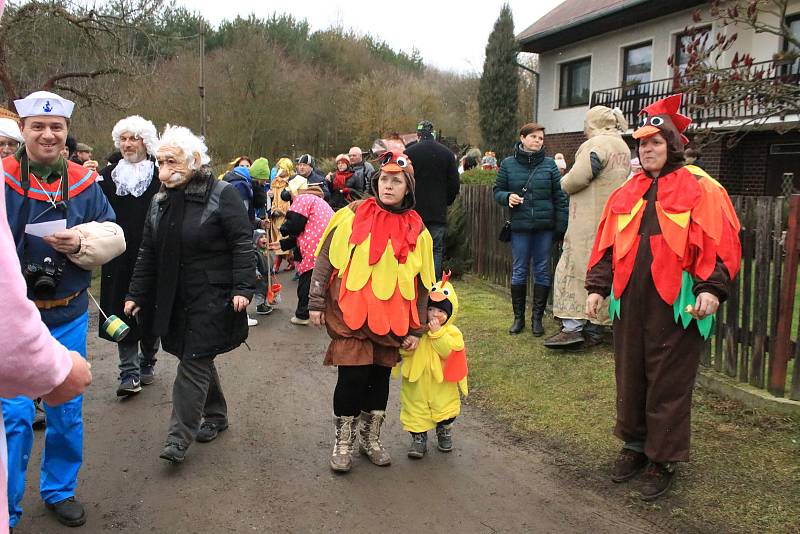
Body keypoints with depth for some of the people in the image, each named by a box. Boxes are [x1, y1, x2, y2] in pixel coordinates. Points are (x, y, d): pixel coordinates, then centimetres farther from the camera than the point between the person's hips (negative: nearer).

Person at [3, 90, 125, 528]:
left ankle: (60, 490, 33)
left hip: (68, 315, 3)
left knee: (67, 410, 14)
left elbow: (113, 237, 4)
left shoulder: (83, 183, 2)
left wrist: (81, 241, -15)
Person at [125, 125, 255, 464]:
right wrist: (137, 294, 13)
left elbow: (243, 243, -13)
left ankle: (179, 437, 0)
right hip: (174, 299, 6)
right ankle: (215, 415, 32)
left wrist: (243, 287, -20)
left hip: (211, 298, -6)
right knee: (199, 358, 14)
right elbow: (148, 253, 15)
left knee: (194, 362, -6)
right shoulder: (160, 201, 10)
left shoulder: (221, 195, -11)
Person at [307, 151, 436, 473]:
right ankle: (343, 442, 14)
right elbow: (325, 259, 1)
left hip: (390, 318, 3)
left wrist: (416, 329, 6)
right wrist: (317, 303, -4)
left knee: (380, 376, 11)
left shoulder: (416, 231, 5)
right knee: (353, 375, -6)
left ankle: (370, 438, 30)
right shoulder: (352, 216, -2)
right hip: (350, 313, -3)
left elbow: (420, 283, 8)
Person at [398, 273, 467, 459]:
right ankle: (419, 438, 21)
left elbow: (447, 351, -20)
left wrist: (437, 333, -25)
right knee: (416, 411, 4)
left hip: (442, 386, 0)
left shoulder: (451, 332, -6)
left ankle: (444, 434, 38)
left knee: (445, 410, 13)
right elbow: (404, 351, -8)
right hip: (417, 383, 0)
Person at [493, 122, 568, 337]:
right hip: (519, 226, 0)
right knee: (519, 272, 6)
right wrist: (507, 197, -13)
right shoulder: (508, 164, 4)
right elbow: (497, 191, 10)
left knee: (542, 272, 6)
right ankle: (519, 317, 18)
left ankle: (537, 317, 17)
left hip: (545, 226, 0)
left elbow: (560, 197, 3)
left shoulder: (549, 164, 3)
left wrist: (561, 226, -2)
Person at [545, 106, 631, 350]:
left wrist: (564, 183, 2)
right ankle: (594, 328, 14)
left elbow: (577, 178, -19)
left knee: (576, 267, -5)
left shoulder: (596, 144, -12)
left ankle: (572, 327, -10)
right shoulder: (623, 147, 18)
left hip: (591, 219, -9)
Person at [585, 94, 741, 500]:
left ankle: (663, 460, 19)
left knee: (669, 385, 4)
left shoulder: (701, 188, -3)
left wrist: (712, 288, -20)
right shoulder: (626, 193, 12)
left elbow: (722, 242, -10)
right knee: (630, 377, 14)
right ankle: (634, 444, 32)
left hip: (676, 306, -5)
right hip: (630, 302, 5)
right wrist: (597, 286, 9)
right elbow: (606, 244, 14)